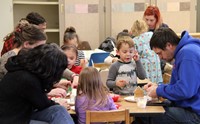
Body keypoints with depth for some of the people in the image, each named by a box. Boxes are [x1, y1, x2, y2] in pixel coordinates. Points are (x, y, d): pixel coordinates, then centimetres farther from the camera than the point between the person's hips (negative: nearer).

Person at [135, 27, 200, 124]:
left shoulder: (188, 53, -19)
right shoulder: (183, 51, 16)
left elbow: (184, 90, -25)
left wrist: (158, 91, -11)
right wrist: (158, 87, 6)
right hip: (191, 108, 10)